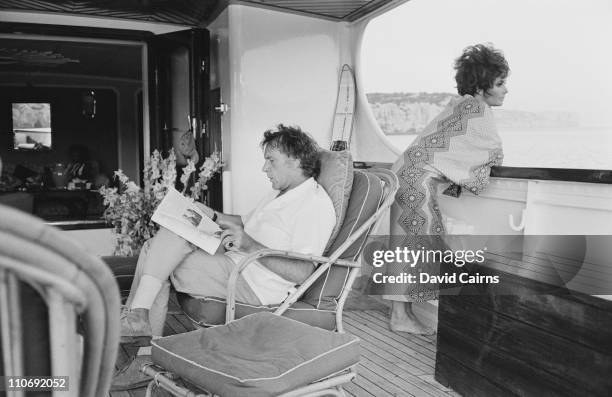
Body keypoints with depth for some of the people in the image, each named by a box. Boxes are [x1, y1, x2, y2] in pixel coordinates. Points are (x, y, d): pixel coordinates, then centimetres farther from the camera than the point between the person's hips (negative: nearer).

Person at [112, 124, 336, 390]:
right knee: (153, 248, -3)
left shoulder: (316, 205, -15)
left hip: (253, 286, -10)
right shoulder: (283, 192, 18)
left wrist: (250, 246, -27)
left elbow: (302, 273, -23)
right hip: (233, 260, 10)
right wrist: (213, 216, 18)